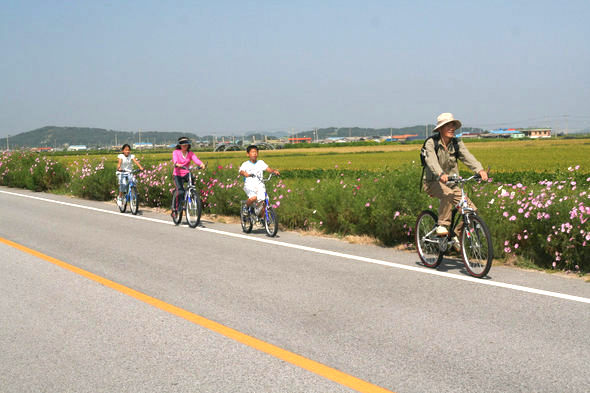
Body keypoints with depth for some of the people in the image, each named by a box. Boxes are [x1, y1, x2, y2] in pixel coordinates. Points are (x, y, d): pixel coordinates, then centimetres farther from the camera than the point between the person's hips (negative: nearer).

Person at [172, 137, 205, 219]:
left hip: (186, 174, 2)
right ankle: (174, 210, -9)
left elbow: (195, 159, -15)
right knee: (180, 191, -24)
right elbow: (175, 159, -23)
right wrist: (177, 164, -47)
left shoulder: (190, 153, 4)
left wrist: (201, 164, -37)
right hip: (177, 175, -2)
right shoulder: (176, 152, -2)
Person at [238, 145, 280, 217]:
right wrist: (245, 174, -41)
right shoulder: (245, 164, 0)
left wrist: (274, 171, -24)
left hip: (259, 185, 3)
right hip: (249, 185, -3)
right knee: (253, 198, -32)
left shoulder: (261, 163, 9)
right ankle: (246, 207, -1)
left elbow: (268, 169, -2)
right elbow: (241, 171, -18)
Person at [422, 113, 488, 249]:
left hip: (451, 182, 5)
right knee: (448, 194, -38)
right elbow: (432, 161, -28)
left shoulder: (457, 143, 3)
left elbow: (468, 157, -14)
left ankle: (456, 235, 7)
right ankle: (441, 225, -24)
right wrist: (441, 174, -49)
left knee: (471, 209, -12)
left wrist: (480, 170, -34)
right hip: (433, 183, -5)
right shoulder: (431, 143, -10)